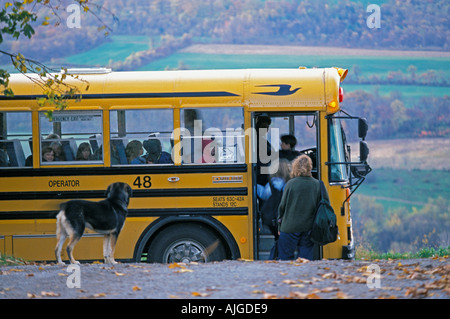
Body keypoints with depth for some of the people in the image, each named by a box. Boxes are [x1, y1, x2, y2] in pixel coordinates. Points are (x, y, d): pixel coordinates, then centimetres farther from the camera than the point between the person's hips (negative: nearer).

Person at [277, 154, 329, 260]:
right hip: (308, 229, 3)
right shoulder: (318, 185, -2)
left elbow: (282, 207, -1)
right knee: (306, 258, 7)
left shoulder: (290, 184, -8)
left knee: (285, 257, 5)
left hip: (290, 227, -2)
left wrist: (280, 226, 11)